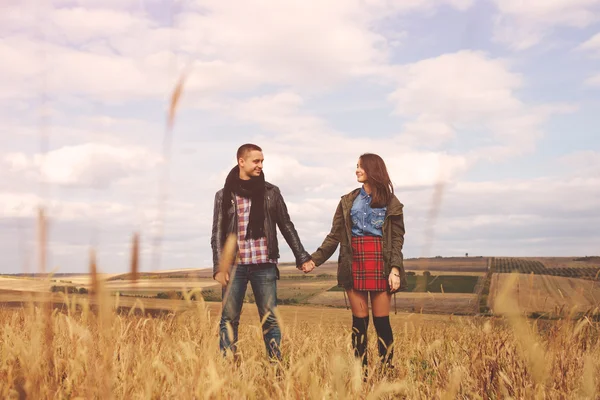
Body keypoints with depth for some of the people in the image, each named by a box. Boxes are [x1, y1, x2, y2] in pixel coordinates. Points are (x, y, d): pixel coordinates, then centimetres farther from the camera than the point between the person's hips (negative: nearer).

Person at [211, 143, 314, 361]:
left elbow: (286, 226, 11)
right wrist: (219, 267, -5)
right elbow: (217, 233, 4)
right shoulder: (224, 195, 5)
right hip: (235, 266, 0)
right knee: (229, 319, 3)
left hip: (264, 266, 1)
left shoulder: (271, 192, 7)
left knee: (270, 318, 3)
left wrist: (302, 257, 7)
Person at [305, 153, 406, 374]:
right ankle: (361, 372, 11)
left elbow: (397, 238, -1)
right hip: (355, 264, 2)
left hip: (380, 264, -2)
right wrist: (314, 259, -4)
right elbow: (334, 236, 6)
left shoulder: (391, 202, 5)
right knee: (359, 322, 4)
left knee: (381, 321, -1)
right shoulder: (348, 201, 10)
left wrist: (395, 269, -14)